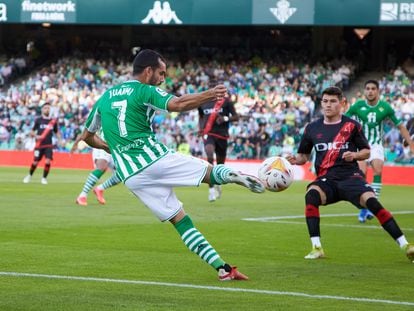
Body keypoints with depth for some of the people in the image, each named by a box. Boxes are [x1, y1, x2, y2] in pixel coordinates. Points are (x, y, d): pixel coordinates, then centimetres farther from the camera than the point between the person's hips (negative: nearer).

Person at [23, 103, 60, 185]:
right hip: (39, 145, -1)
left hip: (49, 145, 1)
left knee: (48, 162, -15)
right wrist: (36, 136, -14)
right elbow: (32, 132, 7)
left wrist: (60, 139, 0)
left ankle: (44, 178, 4)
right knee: (35, 162, -1)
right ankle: (29, 176, 27)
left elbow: (56, 132, 17)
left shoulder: (53, 121, 5)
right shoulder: (38, 120, 1)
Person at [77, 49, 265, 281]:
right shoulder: (145, 91, 0)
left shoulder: (105, 97, 19)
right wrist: (208, 96, -19)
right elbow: (177, 105, -21)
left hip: (131, 176, 5)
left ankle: (222, 268, -1)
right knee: (211, 172, 8)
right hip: (154, 158, -5)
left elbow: (88, 136, 28)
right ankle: (234, 176, -24)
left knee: (180, 219, 5)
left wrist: (111, 148, 43)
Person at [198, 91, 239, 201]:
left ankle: (218, 184, 42)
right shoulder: (203, 102, 9)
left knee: (220, 163, 11)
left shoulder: (226, 101, 1)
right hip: (208, 134, 0)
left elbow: (236, 117, 2)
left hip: (222, 135, 0)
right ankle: (211, 188, -26)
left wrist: (225, 119, -16)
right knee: (210, 157, -26)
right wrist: (201, 128, 6)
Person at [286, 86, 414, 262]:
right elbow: (304, 155, 20)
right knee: (311, 195, -32)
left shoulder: (352, 126, 5)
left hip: (350, 176, -1)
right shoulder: (312, 128, 11)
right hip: (326, 178, 2)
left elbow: (366, 152, 11)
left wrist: (354, 155, -11)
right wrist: (296, 160, -3)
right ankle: (316, 248, -26)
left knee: (371, 201, -26)